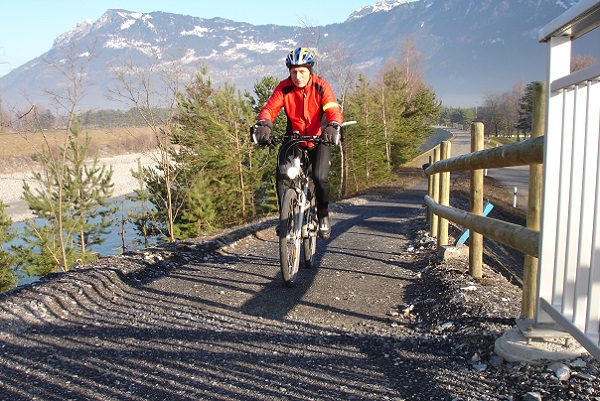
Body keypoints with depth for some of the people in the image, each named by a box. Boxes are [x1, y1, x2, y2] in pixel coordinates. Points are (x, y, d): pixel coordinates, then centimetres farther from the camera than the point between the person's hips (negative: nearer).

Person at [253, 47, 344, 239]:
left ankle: (323, 215, 6)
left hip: (319, 140, -1)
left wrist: (333, 127, -48)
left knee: (320, 177, -21)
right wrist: (263, 125, -42)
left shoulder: (321, 86, -14)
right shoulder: (284, 88, -10)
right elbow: (270, 108, -20)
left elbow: (333, 110, -26)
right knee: (282, 173, -22)